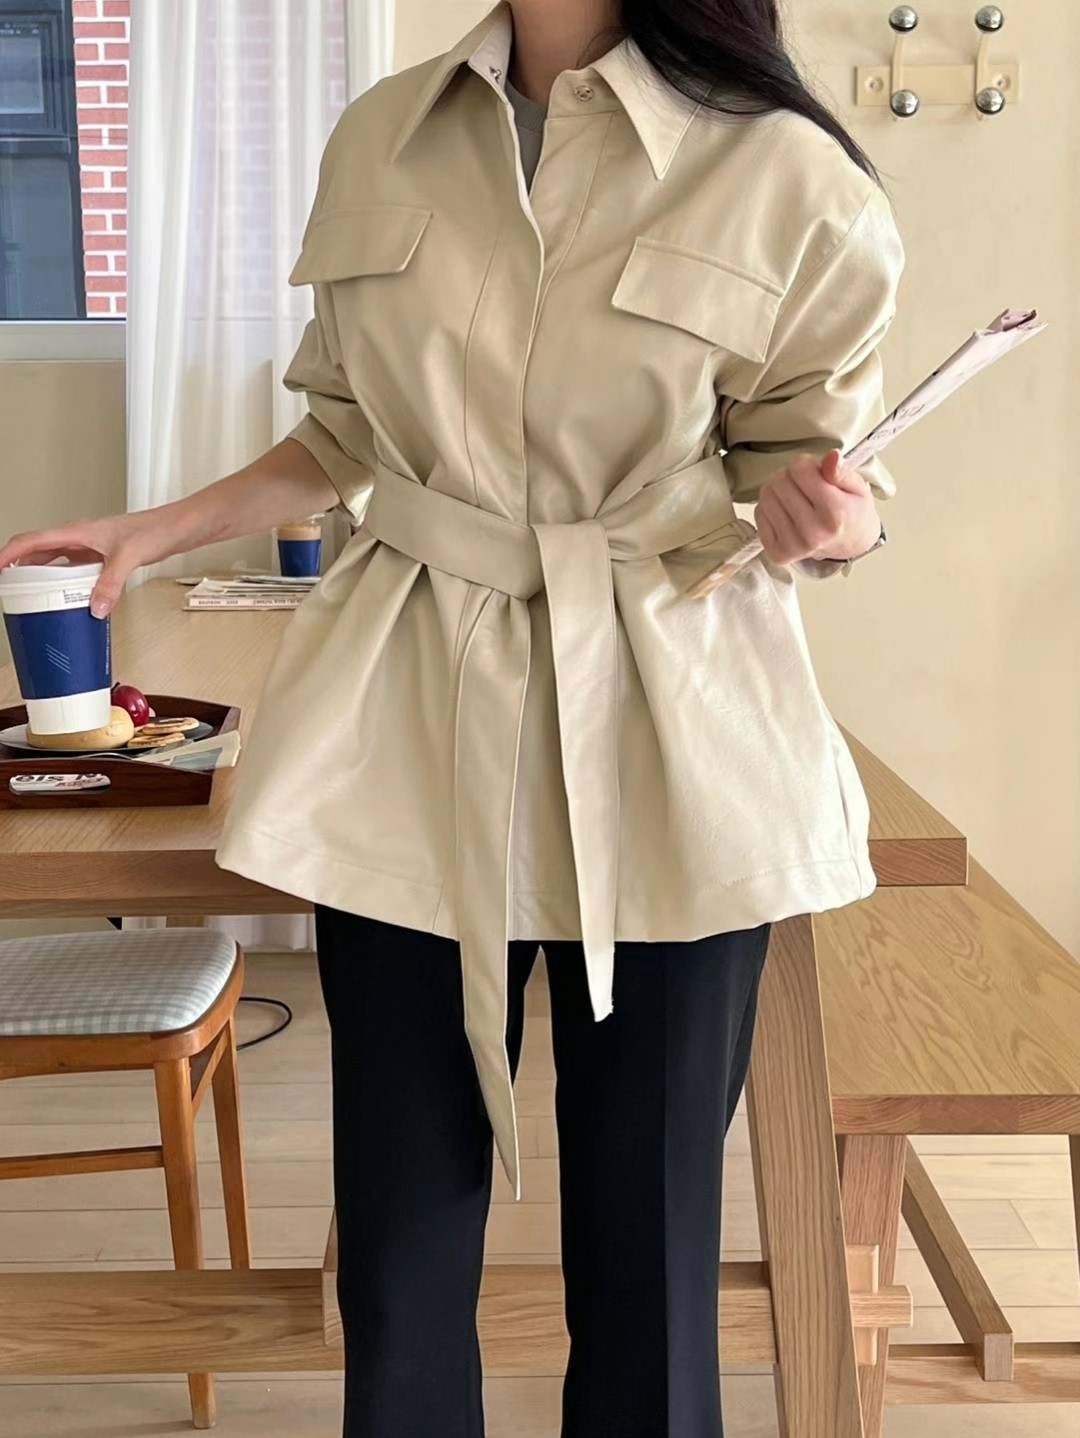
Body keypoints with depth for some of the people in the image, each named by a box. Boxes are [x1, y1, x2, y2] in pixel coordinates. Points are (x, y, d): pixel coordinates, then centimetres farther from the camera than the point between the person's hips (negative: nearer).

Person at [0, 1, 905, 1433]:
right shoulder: (383, 137, 6)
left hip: (662, 747, -2)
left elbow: (805, 468, 3)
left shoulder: (783, 174, -5)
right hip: (410, 736, 3)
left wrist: (823, 518, -18)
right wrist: (160, 530, 10)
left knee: (644, 1245, 7)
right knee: (401, 1236, 10)